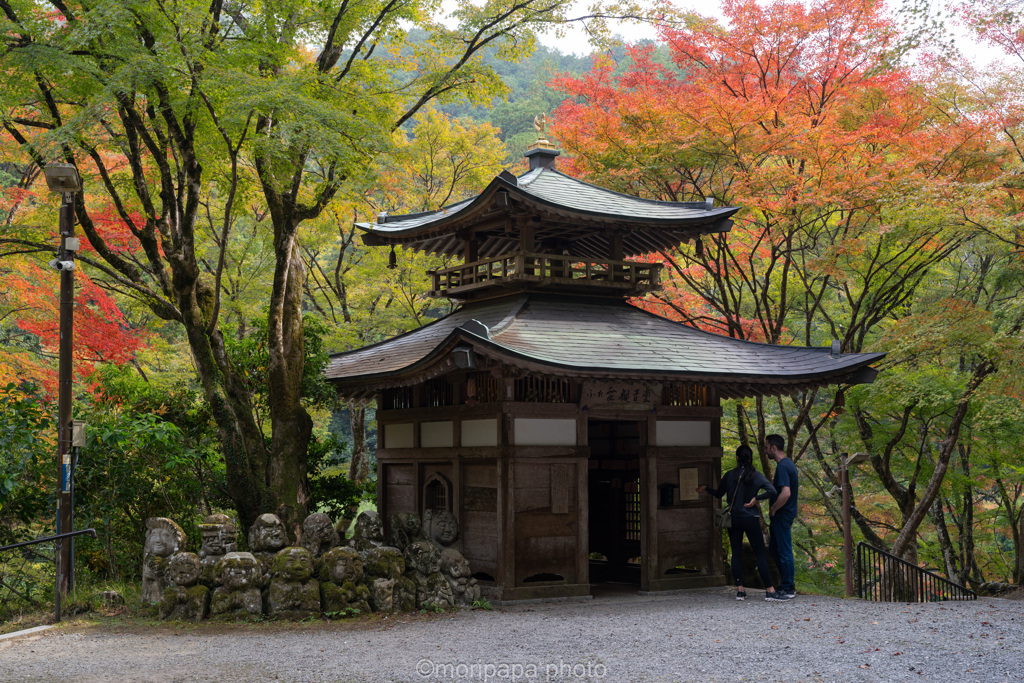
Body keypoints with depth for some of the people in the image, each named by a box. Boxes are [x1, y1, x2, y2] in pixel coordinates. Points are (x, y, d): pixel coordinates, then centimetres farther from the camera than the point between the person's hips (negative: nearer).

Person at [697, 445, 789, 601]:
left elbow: (719, 494, 12)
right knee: (760, 554, 0)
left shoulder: (729, 475, 0)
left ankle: (740, 590, 8)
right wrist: (756, 498, -6)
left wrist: (705, 489, 30)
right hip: (751, 519, -2)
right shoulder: (756, 475, -5)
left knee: (736, 554, 8)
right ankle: (770, 590, -3)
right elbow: (772, 491, -17)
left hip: (733, 519, 2)